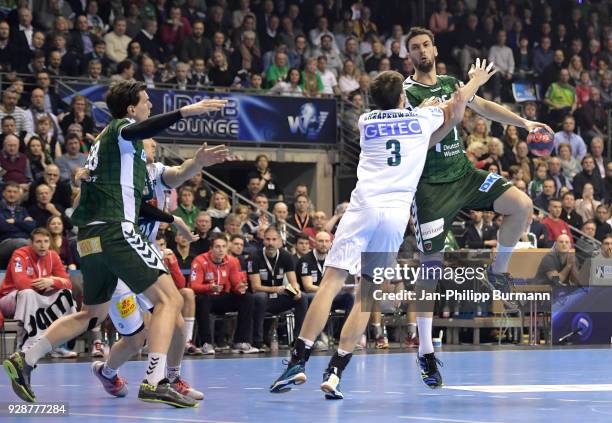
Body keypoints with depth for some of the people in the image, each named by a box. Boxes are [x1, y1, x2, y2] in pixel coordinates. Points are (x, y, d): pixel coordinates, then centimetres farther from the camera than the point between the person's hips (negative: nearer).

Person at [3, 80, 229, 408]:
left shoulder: (107, 136, 26)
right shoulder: (120, 128, -1)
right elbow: (137, 131, -28)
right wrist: (184, 112, -37)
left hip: (90, 235, 10)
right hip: (115, 230, -10)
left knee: (93, 314, 22)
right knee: (169, 298, -10)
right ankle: (154, 382, -21)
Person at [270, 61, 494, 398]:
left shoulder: (366, 121, 16)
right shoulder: (422, 118, 14)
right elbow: (455, 111, 36)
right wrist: (476, 81, 55)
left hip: (364, 206, 0)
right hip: (397, 213, 0)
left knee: (331, 281, -6)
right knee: (367, 294, 5)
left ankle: (298, 362, -18)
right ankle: (334, 373, -4)